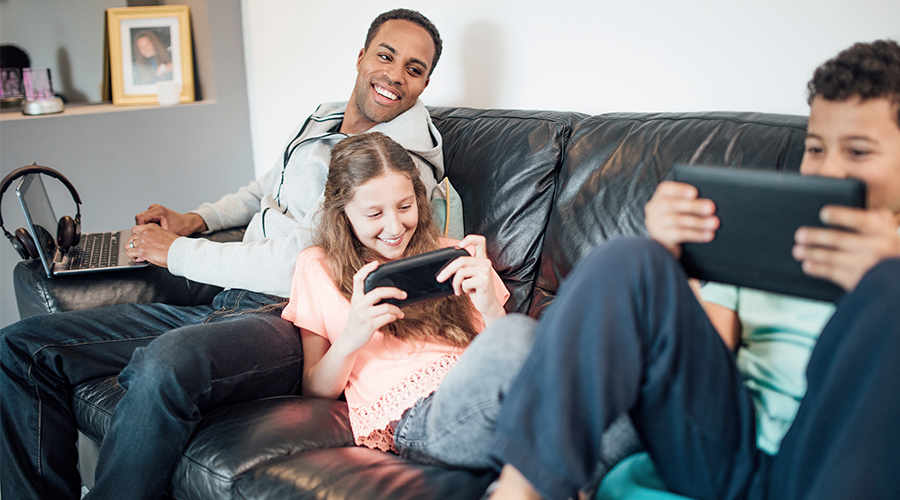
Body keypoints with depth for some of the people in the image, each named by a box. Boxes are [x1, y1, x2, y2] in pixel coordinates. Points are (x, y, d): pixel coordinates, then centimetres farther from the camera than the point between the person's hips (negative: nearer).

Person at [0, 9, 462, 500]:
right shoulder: (322, 119, 19)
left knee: (165, 363, -42)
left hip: (290, 322, -8)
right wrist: (197, 219, 22)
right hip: (223, 310, 9)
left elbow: (298, 262, -16)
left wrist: (178, 251, -5)